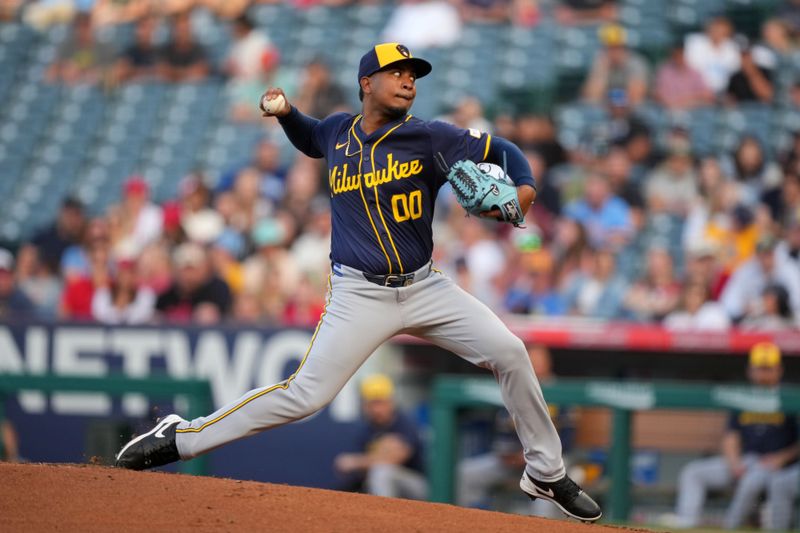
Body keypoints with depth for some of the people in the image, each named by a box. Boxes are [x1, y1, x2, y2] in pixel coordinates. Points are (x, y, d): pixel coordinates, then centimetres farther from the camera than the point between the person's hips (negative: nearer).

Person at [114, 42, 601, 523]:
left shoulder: (429, 138, -5)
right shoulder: (339, 131, 4)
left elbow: (502, 151, -2)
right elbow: (311, 139, 29)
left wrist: (525, 189, -21)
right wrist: (286, 113, 10)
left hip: (425, 287, 1)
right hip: (360, 297, -1)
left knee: (508, 352, -9)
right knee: (304, 395, -11)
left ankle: (547, 474, 8)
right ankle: (180, 438, 0)